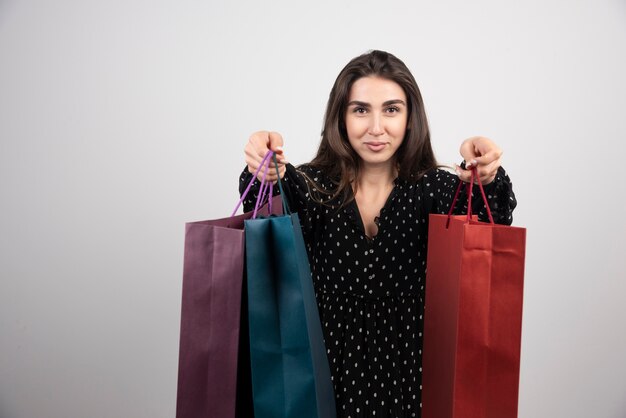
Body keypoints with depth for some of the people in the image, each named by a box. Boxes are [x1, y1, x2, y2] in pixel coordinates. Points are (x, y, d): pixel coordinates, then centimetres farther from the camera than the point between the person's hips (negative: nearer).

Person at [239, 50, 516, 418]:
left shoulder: (434, 188, -4)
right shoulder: (314, 187, -5)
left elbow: (493, 219, -21)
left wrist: (487, 179, -42)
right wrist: (264, 174, -45)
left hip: (410, 376, 0)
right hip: (327, 375, 0)